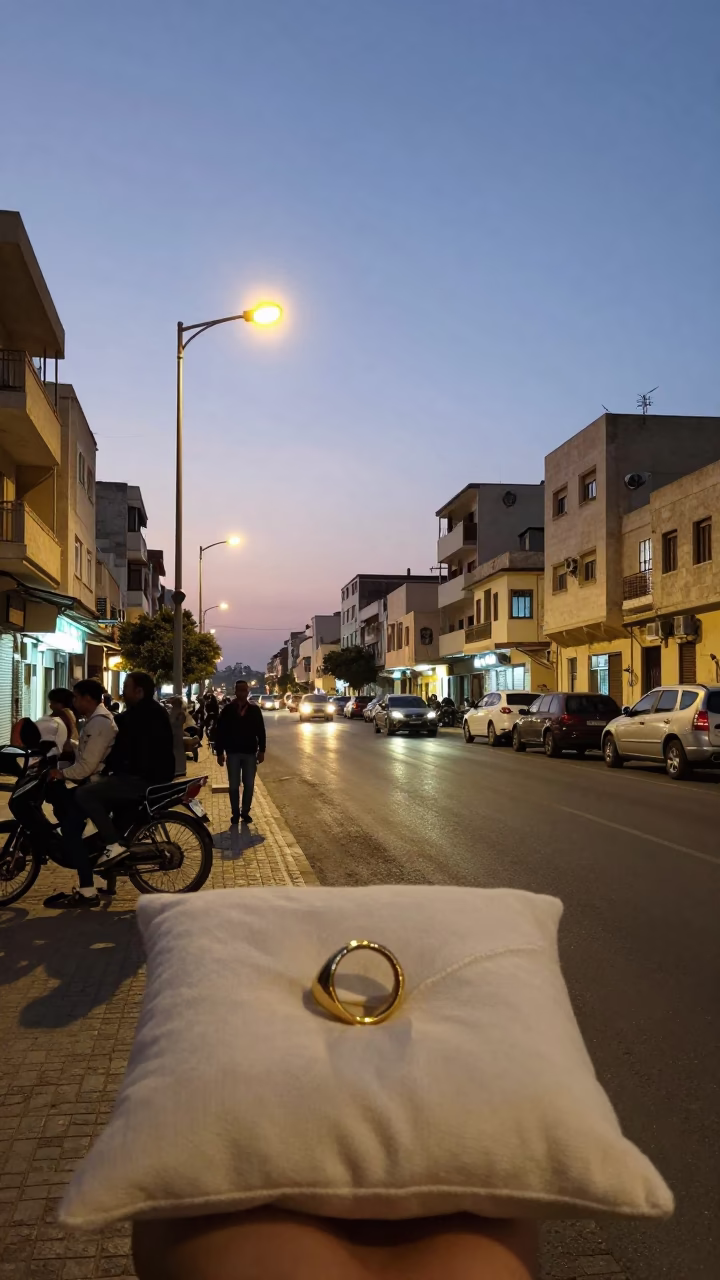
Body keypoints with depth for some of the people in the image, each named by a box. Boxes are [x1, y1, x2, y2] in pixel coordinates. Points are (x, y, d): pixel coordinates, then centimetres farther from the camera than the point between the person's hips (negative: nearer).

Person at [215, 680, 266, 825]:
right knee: (234, 785, 4)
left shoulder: (254, 709, 1)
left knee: (249, 785, 5)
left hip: (250, 753, 1)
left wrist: (261, 750, 0)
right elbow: (220, 732, -1)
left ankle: (245, 812, 18)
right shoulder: (227, 710, -2)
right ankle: (235, 813, 14)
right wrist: (220, 752, -4)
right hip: (233, 753, -1)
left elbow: (261, 731, 4)